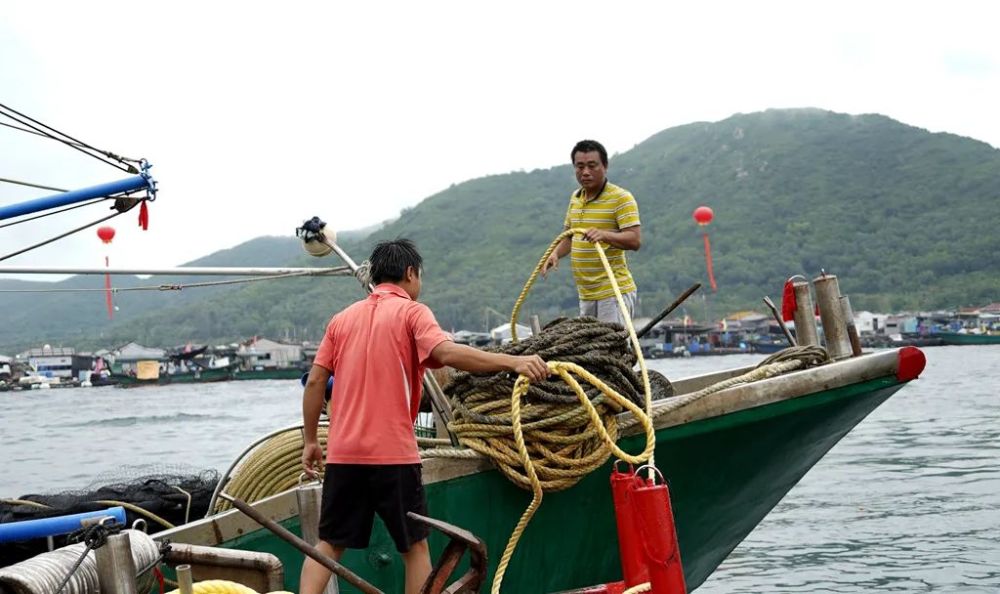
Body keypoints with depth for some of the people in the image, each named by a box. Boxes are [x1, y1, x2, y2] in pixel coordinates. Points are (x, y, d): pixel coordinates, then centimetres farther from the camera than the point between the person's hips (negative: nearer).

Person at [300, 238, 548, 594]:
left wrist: (310, 440, 17)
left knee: (329, 544, 12)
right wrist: (512, 361, -28)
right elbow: (447, 353, -22)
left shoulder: (342, 319, 13)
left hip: (342, 454, 4)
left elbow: (314, 382, 9)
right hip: (393, 454, -4)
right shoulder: (411, 312, -2)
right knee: (415, 545, 9)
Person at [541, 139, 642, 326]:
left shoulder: (621, 198, -9)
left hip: (614, 292, -8)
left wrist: (604, 235, -34)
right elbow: (569, 235, 24)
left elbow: (635, 240, -17)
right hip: (585, 293, 8)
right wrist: (556, 253, 4)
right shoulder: (575, 198, 14)